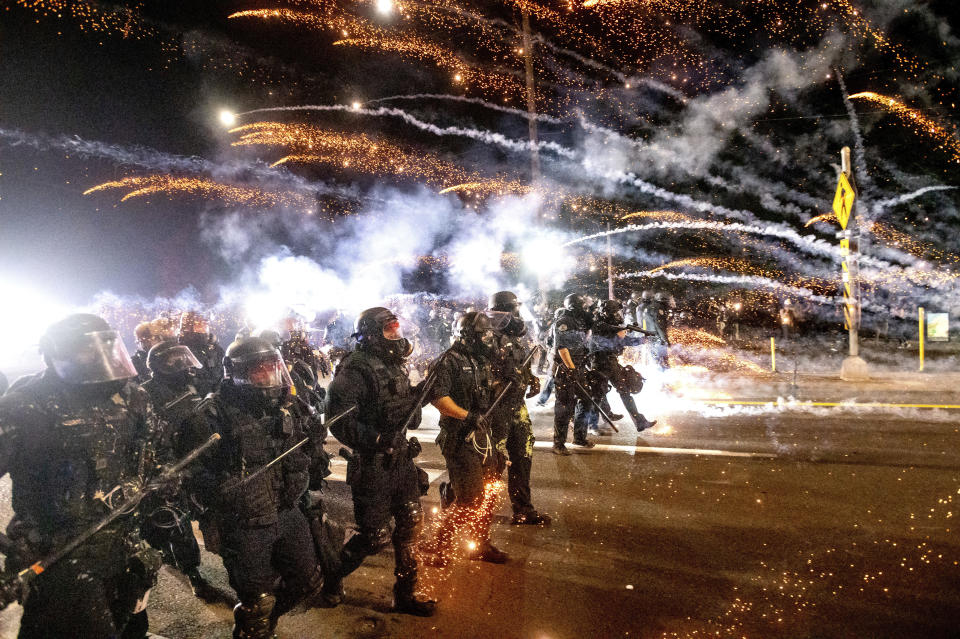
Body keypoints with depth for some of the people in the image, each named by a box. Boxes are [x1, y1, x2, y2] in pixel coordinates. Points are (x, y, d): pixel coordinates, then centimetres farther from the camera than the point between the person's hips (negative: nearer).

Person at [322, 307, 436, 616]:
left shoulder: (395, 365, 10)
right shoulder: (356, 369, -17)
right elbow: (339, 421, -22)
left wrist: (419, 396, 0)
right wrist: (375, 439, -31)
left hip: (401, 459, 8)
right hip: (372, 465, -8)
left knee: (411, 523, 12)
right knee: (375, 535, 2)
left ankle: (405, 593, 28)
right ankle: (332, 576, 29)